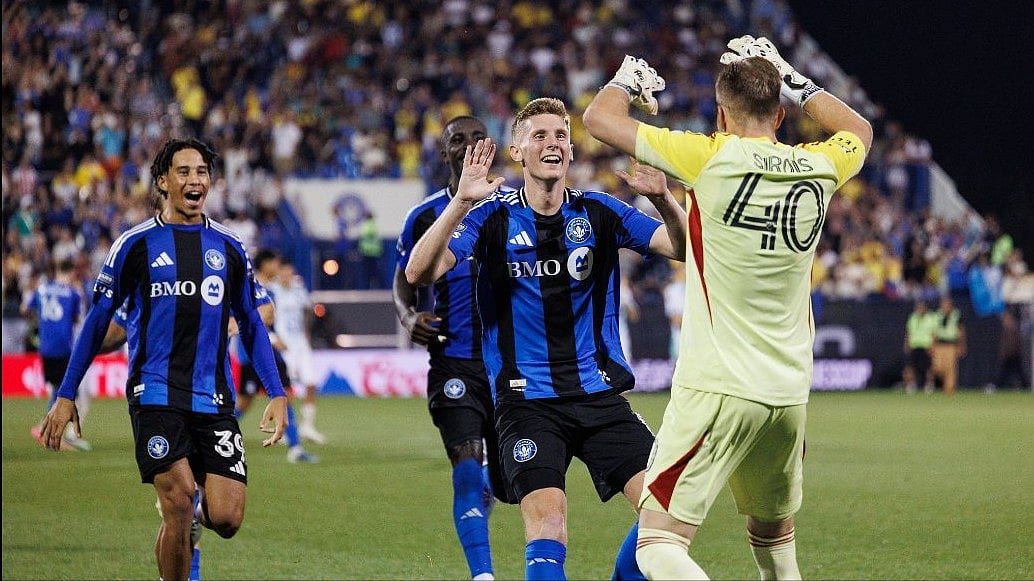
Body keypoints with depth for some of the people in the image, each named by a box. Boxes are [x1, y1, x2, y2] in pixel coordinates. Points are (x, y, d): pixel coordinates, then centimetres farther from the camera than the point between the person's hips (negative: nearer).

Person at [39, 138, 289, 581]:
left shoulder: (229, 247, 11)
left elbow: (251, 324, 17)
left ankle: (196, 505, 28)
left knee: (226, 519, -8)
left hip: (214, 398, 3)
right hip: (155, 392, -3)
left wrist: (277, 394, 8)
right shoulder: (136, 244, 3)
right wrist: (66, 396, 5)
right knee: (178, 506, -15)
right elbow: (98, 321, 7)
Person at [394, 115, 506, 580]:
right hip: (454, 362, -2)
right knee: (468, 468, -18)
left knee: (502, 478, 10)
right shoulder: (425, 217, 3)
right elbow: (404, 281, 15)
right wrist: (409, 317, -7)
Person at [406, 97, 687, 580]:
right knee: (547, 526, -21)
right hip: (527, 400, -3)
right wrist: (460, 203, -25)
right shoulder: (493, 217, 0)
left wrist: (662, 198, -21)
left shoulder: (599, 212, 6)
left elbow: (684, 248, -2)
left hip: (600, 393, 3)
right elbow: (419, 273, -12)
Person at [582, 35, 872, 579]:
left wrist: (627, 79, 19)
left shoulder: (710, 159, -10)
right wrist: (794, 83, 33)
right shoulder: (818, 168, 4)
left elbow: (599, 119, 0)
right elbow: (858, 131, 30)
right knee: (774, 534, 27)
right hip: (789, 392, 6)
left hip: (716, 390, -6)